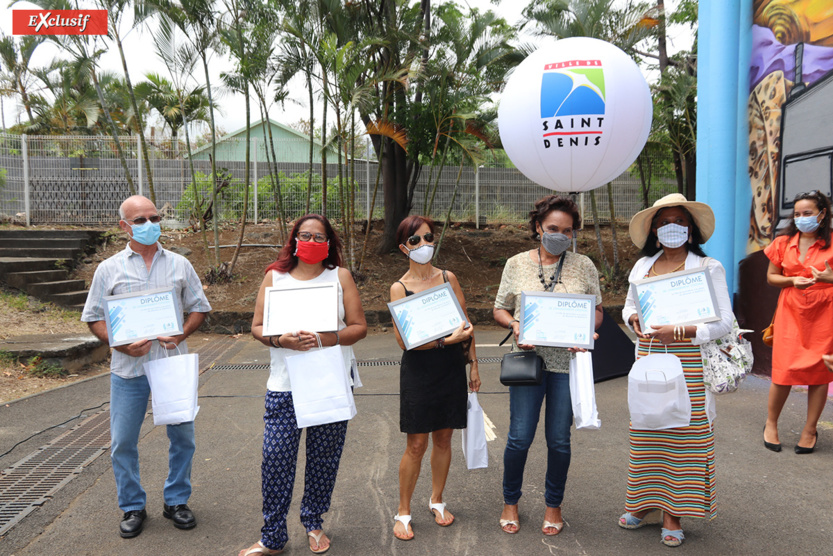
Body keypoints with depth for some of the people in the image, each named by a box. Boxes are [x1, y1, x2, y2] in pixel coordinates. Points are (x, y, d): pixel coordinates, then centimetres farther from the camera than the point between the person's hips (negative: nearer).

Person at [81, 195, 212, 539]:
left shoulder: (179, 264, 7)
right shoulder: (109, 269, 4)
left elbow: (199, 308, 9)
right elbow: (94, 317, 4)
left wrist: (180, 335, -9)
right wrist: (121, 344, -13)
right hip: (128, 367, -1)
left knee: (183, 436, 7)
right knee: (123, 441, 5)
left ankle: (176, 501, 25)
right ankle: (132, 507, 23)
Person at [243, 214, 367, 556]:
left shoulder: (340, 276, 5)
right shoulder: (274, 277, 7)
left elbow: (359, 327, 1)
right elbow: (257, 328, 5)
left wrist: (327, 339, -17)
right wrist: (281, 340, -16)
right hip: (284, 385, 0)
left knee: (324, 458, 9)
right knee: (275, 458, -3)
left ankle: (313, 524, 30)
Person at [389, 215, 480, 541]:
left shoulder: (448, 278, 4)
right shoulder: (399, 288, -7)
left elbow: (466, 322, 9)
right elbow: (404, 340, -14)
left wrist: (473, 364, 9)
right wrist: (447, 339, -23)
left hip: (452, 370, 3)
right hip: (419, 372, -3)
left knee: (444, 439, 13)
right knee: (416, 444, 2)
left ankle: (437, 501, 33)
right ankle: (403, 512, 19)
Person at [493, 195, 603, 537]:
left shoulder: (584, 266, 5)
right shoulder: (516, 265, 4)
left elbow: (597, 311, 9)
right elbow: (499, 309, 8)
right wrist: (515, 325, -13)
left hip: (568, 362, 1)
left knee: (559, 440, 7)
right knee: (520, 438, 1)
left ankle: (553, 505, 29)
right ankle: (510, 502, 25)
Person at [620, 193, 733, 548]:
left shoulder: (708, 268, -3)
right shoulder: (643, 265, 9)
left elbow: (724, 322, -8)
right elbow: (628, 304, 21)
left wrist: (680, 331, -21)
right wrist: (634, 317, -2)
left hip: (689, 363, -4)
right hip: (648, 358, 4)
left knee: (684, 435, 1)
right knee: (645, 432, 8)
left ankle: (673, 515, 13)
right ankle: (643, 502, 23)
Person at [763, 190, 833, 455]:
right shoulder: (783, 243, 6)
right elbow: (771, 277, 11)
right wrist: (792, 280, -7)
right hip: (790, 313, 1)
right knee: (784, 370, -2)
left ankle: (810, 430, 19)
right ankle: (771, 424, 17)